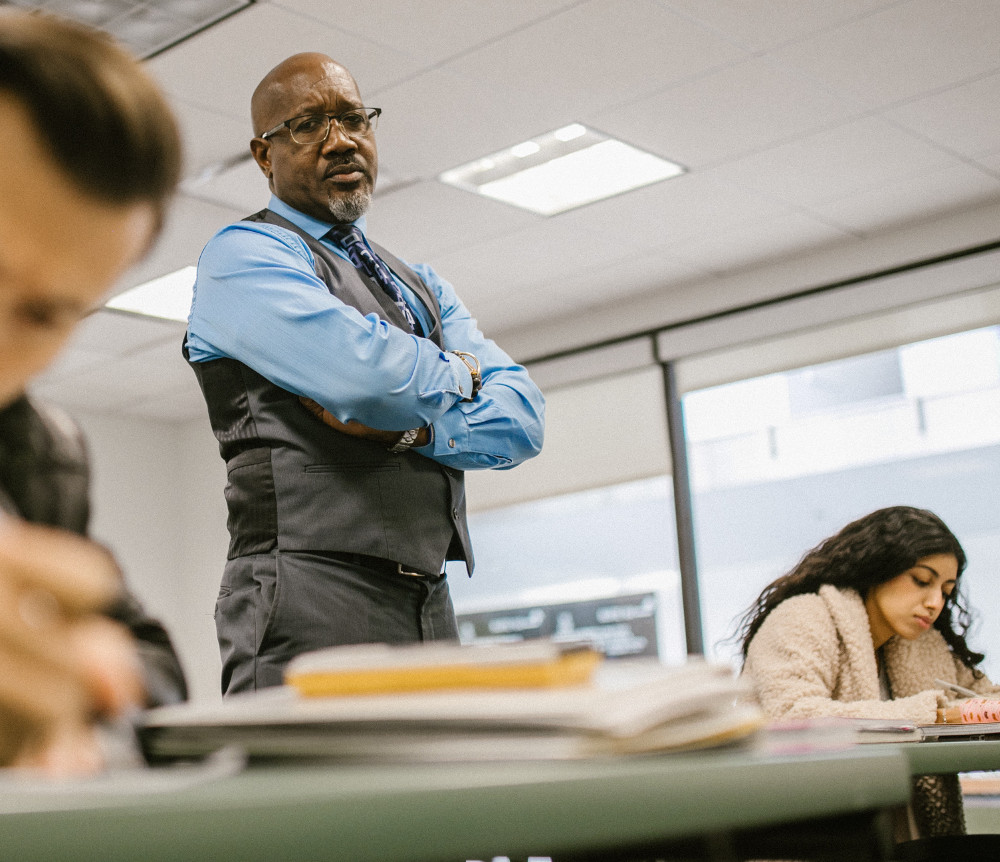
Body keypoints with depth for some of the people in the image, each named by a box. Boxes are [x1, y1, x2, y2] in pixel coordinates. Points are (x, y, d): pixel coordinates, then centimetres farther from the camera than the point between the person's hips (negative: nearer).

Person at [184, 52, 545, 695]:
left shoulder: (422, 287, 23)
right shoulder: (243, 254, 1)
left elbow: (524, 420, 10)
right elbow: (366, 368, -18)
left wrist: (406, 429, -7)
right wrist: (458, 374, 3)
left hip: (431, 607, 7)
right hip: (311, 596, -6)